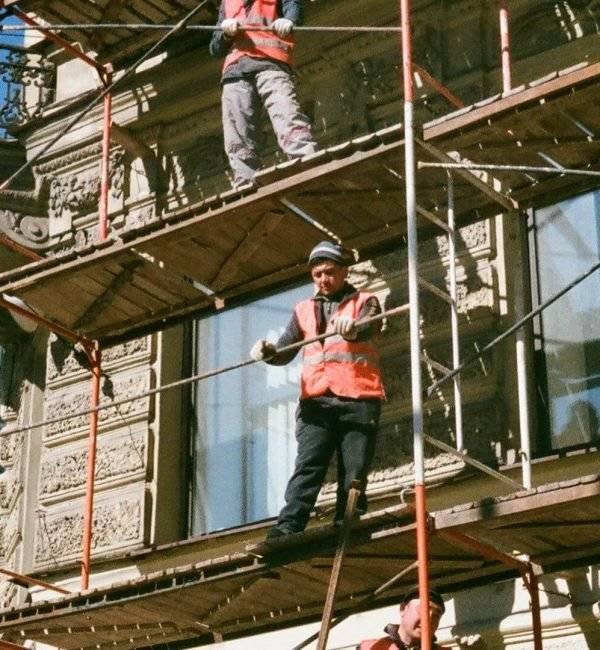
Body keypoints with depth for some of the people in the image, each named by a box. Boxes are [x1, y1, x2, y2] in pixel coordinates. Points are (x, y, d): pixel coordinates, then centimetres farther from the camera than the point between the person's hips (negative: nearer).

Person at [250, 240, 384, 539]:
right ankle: (288, 528, -24)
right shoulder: (304, 310, 21)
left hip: (358, 400, -1)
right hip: (317, 401, 1)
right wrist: (268, 352, -14)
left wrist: (352, 329, -37)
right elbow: (284, 351, 10)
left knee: (354, 473, -5)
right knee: (307, 466, -13)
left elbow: (368, 329, -13)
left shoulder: (365, 302, 11)